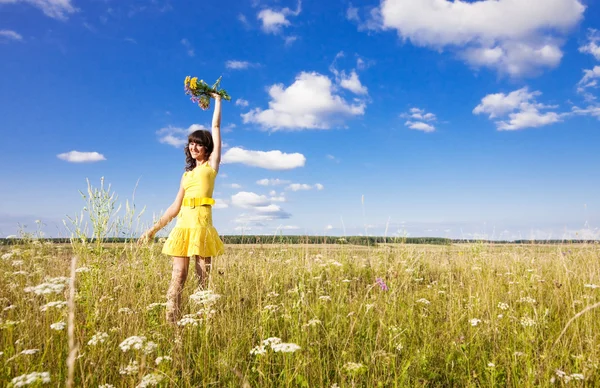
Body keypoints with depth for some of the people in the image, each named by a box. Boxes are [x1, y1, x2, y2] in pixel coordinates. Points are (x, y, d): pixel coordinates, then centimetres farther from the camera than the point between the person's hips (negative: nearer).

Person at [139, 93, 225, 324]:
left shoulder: (211, 164, 9)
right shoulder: (187, 173, 22)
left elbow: (216, 127, 9)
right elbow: (176, 206, 20)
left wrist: (217, 100, 18)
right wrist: (154, 229, 18)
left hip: (202, 225, -4)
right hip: (183, 225, 4)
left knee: (203, 278, -2)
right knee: (178, 276, -2)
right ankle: (170, 325, 0)